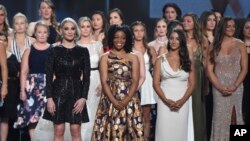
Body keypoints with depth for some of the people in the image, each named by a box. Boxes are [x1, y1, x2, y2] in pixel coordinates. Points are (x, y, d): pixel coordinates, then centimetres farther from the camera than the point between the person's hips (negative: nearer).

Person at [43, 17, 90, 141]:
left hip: (76, 92, 0)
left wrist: (83, 97, -8)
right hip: (58, 92, 0)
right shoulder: (54, 50, 3)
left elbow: (86, 76, 3)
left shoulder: (83, 51, 5)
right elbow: (49, 76, 0)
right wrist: (49, 98, -9)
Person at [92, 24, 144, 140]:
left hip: (129, 102, 1)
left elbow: (135, 81, 1)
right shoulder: (105, 58, 7)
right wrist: (114, 101, -15)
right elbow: (104, 81, -2)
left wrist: (126, 100, -14)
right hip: (110, 101, -1)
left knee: (129, 131, 0)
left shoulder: (133, 58, 9)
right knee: (110, 131, -3)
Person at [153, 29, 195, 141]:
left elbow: (192, 84, 3)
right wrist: (166, 100, -13)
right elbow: (156, 83, -1)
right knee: (165, 132, -2)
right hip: (165, 102, -1)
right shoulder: (161, 59, 4)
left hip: (182, 103, 1)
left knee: (180, 132, 3)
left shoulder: (188, 60, 6)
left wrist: (182, 101, -10)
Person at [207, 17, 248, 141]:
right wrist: (220, 87, -11)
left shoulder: (240, 45, 3)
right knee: (220, 117, 1)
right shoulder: (214, 46, 4)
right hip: (218, 88, 0)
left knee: (235, 116, 4)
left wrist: (234, 86, -12)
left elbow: (244, 68, 0)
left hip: (236, 87, 0)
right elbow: (209, 70, 1)